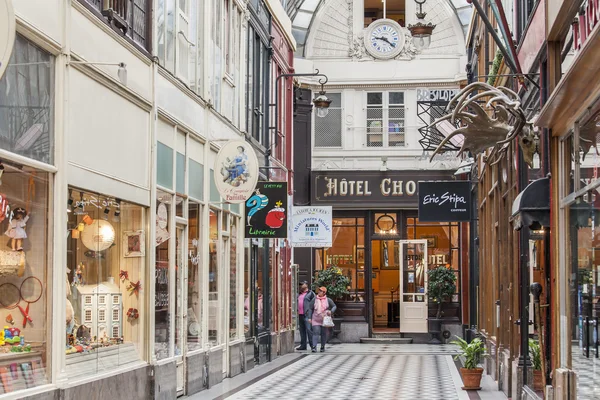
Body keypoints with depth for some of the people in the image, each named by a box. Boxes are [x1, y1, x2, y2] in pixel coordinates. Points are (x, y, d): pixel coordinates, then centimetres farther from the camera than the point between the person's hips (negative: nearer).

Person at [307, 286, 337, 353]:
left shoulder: (328, 300, 0)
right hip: (316, 320, -1)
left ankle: (322, 347, 20)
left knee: (324, 334, 7)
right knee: (316, 333, -12)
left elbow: (334, 306, 5)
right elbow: (310, 309, 3)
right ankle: (314, 347, -19)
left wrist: (331, 311, -15)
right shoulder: (314, 300, 1)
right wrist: (309, 318, -4)